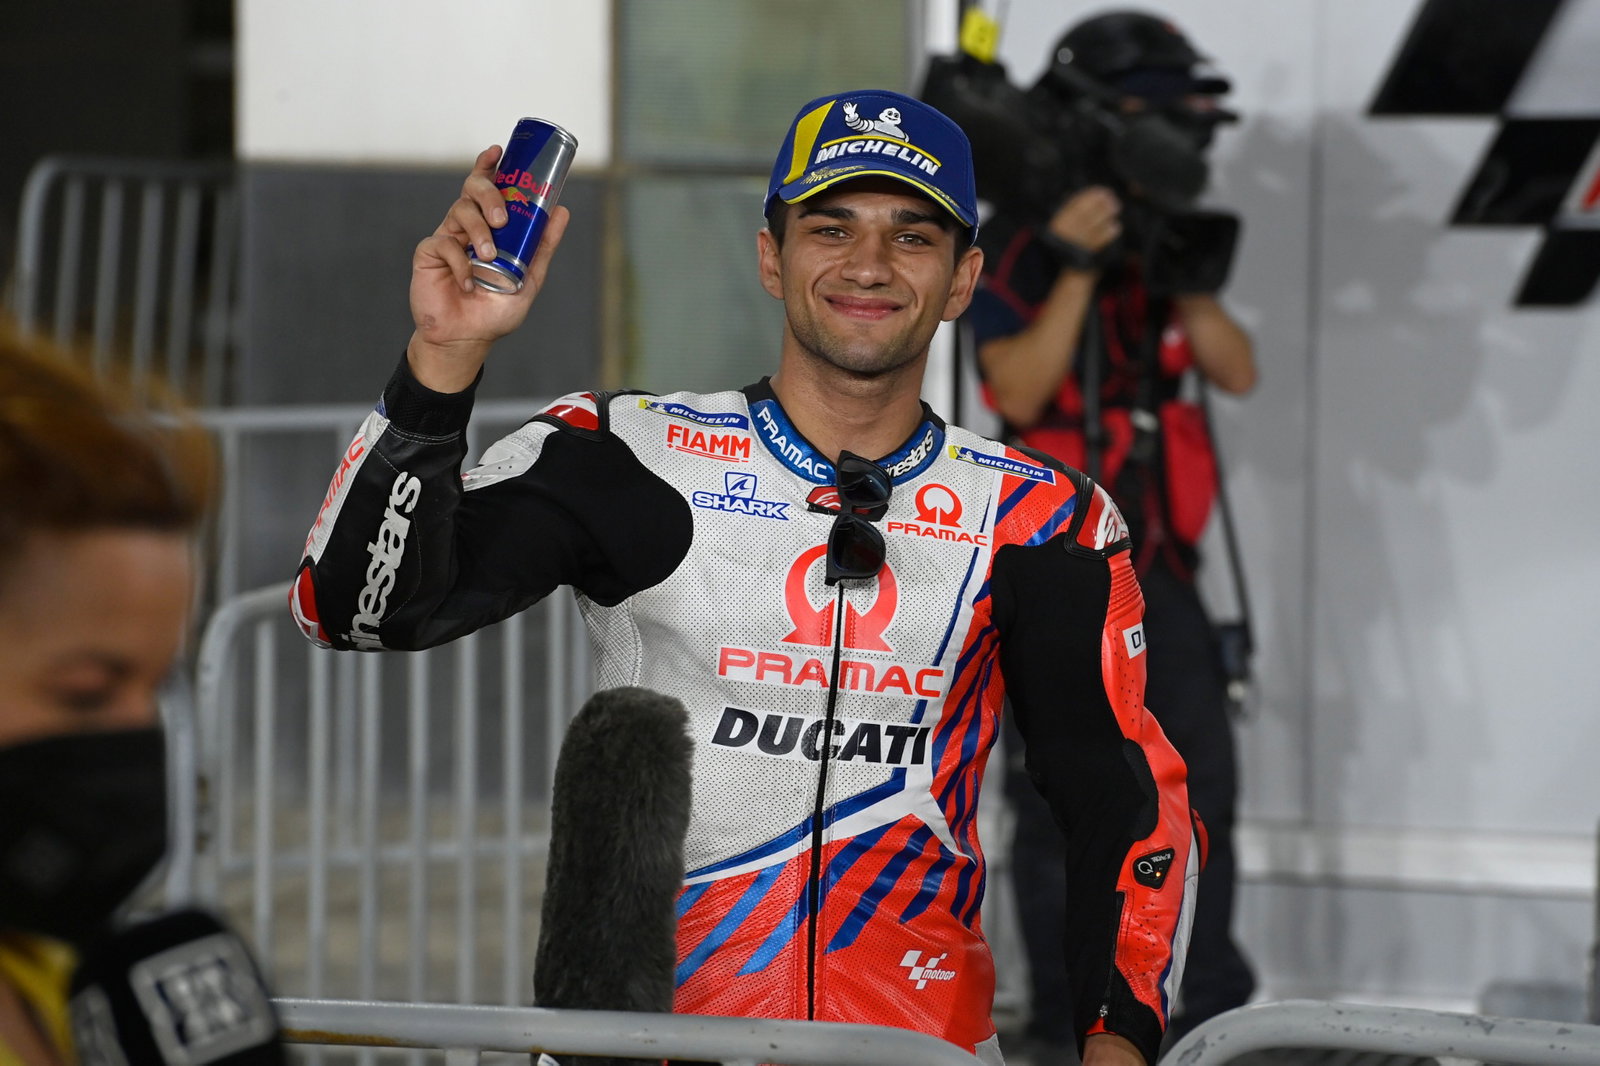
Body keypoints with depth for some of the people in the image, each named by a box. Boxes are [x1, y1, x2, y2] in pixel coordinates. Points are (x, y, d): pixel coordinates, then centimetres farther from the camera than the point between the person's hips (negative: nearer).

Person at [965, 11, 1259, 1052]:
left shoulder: (1163, 241, 12)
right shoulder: (1014, 251, -6)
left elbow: (1237, 371, 4)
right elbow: (1018, 393, -17)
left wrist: (1182, 271, -10)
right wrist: (1078, 266, -22)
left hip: (1157, 563, 6)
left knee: (1201, 780, 4)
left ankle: (1207, 1006, 13)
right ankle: (1068, 1014, 7)